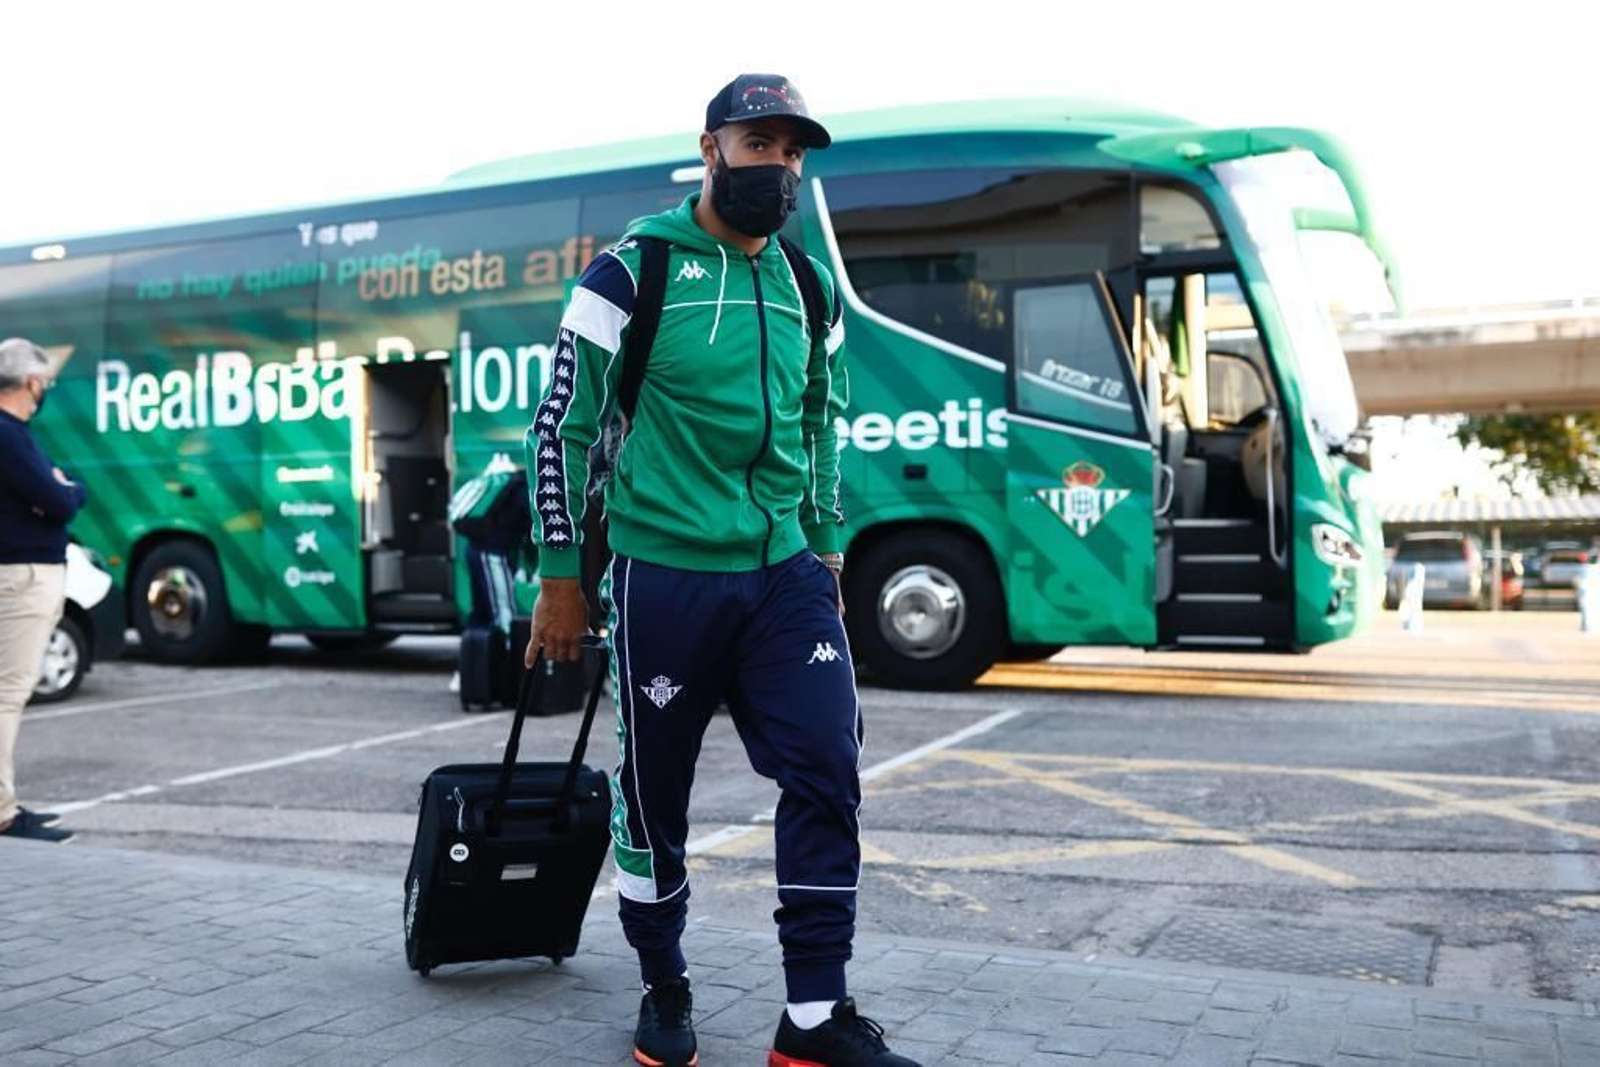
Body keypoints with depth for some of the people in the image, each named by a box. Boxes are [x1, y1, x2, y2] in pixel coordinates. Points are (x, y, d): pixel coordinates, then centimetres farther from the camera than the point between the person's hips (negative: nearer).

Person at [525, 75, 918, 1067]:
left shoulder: (810, 287, 11)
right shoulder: (634, 270, -5)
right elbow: (562, 426, -4)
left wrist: (826, 545, 18)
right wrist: (560, 577, -3)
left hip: (786, 575, 4)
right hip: (666, 576, -4)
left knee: (828, 772, -5)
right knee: (655, 793, 7)